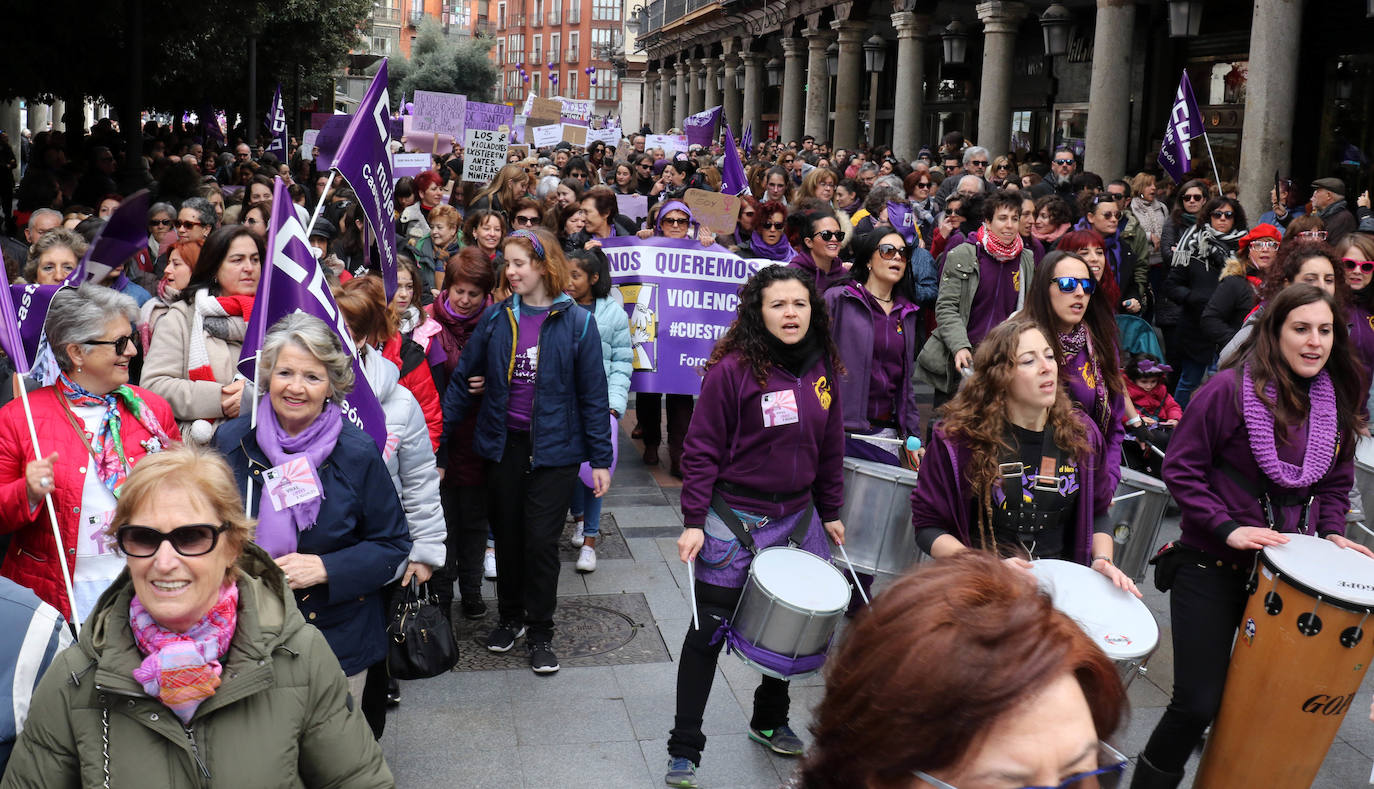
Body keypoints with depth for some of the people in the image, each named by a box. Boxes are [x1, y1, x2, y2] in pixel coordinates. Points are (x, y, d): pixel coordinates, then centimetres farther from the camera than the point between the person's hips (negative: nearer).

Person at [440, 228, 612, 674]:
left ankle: (540, 632, 17)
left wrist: (601, 458, -4)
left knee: (541, 541, 0)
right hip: (503, 445, 3)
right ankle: (511, 617, 34)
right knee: (507, 536, 14)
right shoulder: (495, 319, 1)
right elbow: (463, 380, 5)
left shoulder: (577, 323, -7)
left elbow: (593, 394, -4)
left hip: (555, 448, -3)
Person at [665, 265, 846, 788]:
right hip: (734, 519, -5)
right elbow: (702, 451, -11)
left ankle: (770, 721, 38)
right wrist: (694, 521, -14)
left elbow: (830, 448, 13)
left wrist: (831, 512, 15)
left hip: (798, 517, 6)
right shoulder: (733, 369, -13)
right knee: (709, 631, 1)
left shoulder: (821, 370, 4)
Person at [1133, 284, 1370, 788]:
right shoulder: (1231, 389, -14)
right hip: (1212, 569, -5)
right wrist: (1228, 529, -19)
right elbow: (1180, 468, -11)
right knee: (1198, 703, -6)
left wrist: (1332, 532, 1)